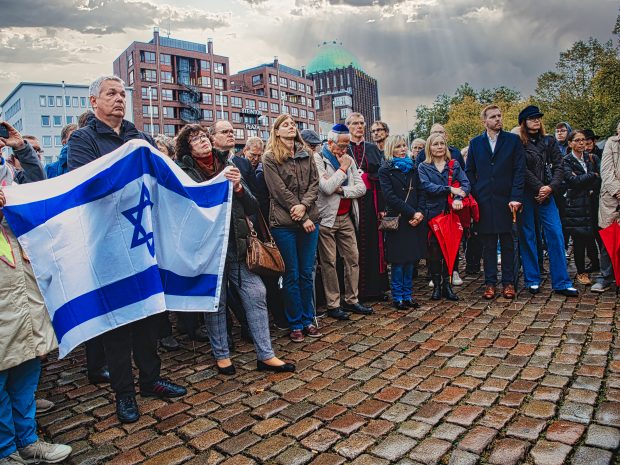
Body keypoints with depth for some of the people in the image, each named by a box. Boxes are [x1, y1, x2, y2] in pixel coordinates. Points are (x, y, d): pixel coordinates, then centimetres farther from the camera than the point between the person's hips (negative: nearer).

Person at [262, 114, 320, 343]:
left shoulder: (306, 154, 12)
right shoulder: (270, 158, -2)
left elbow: (314, 183, 5)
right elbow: (280, 191, -9)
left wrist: (304, 206, -13)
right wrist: (303, 219, -12)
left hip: (309, 219, 4)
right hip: (284, 223, -4)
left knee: (307, 273, 10)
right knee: (292, 275, 4)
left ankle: (308, 320, 23)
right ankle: (295, 324, 17)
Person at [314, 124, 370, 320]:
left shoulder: (349, 159, 12)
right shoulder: (318, 159, -7)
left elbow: (361, 188, 4)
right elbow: (326, 188, -21)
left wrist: (341, 190, -11)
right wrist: (342, 169, -12)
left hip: (346, 217, 6)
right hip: (327, 218, -6)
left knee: (353, 258, 8)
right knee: (329, 262, 0)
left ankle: (351, 300, 21)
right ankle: (333, 305, 10)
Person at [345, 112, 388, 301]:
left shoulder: (373, 149, 13)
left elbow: (380, 178, 5)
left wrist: (382, 205, -3)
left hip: (371, 202, 3)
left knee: (374, 243, 3)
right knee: (355, 244, -1)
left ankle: (375, 287, 12)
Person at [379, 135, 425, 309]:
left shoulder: (412, 168, 14)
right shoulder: (385, 170, -1)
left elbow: (419, 193, 10)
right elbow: (390, 197, -12)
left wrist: (419, 213, -7)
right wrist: (412, 212, -15)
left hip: (414, 220, 5)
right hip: (397, 220, -5)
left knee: (410, 259, 8)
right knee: (398, 260, 0)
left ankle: (407, 295, 19)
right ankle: (397, 296, 12)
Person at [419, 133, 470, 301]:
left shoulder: (454, 165, 12)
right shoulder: (423, 167, 6)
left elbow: (465, 183, -1)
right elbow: (426, 186, -11)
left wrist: (458, 198, -20)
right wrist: (450, 189, -18)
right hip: (432, 213, -2)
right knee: (434, 251, 0)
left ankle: (447, 285, 12)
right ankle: (436, 285, 11)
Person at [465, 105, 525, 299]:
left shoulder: (513, 140, 5)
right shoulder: (475, 143, 10)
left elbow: (519, 170, 0)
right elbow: (469, 171, 11)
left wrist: (516, 197, -10)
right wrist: (474, 195, -1)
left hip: (506, 200, -1)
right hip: (484, 201, 1)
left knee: (507, 242, 5)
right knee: (488, 243, 5)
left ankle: (508, 283, 14)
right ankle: (490, 283, 13)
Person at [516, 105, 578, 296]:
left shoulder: (549, 142, 13)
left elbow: (558, 167, 5)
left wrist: (551, 187, -10)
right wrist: (539, 188, -13)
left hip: (546, 195, 3)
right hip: (526, 196, -3)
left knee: (555, 235, -2)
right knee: (527, 237, 2)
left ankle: (561, 281, 3)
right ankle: (532, 280, 11)